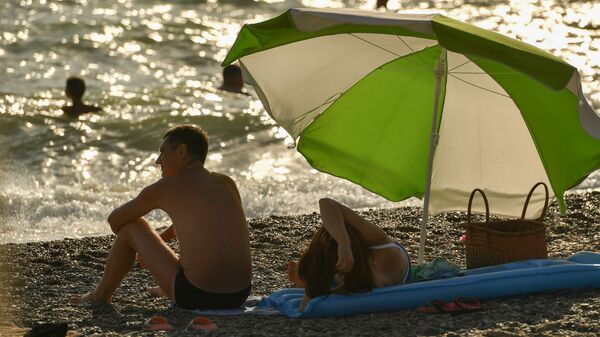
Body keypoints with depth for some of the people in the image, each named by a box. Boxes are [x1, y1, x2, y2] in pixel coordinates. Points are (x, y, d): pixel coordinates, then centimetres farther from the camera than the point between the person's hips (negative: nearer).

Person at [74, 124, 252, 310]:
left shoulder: (163, 188, -3)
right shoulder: (228, 184, 11)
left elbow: (114, 220, 12)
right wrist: (150, 246, 41)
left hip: (196, 297, -5)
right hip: (239, 296, 5)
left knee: (131, 226, 14)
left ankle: (102, 294, 33)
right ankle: (167, 290, 59)